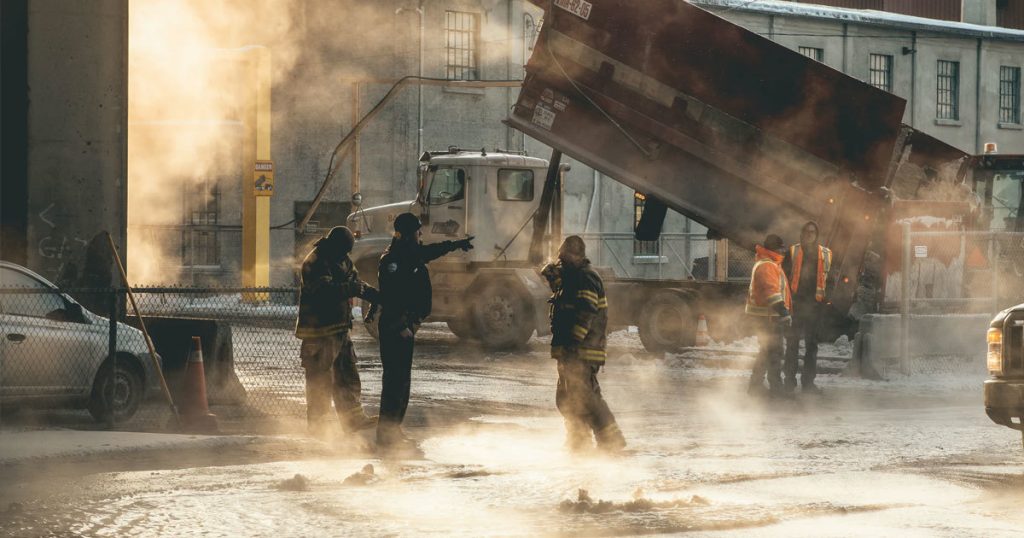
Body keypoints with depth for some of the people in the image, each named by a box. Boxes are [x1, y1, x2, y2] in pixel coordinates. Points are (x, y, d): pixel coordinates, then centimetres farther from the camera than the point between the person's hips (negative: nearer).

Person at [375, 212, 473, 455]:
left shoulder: (411, 253, 13)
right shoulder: (392, 260, -17)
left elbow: (431, 251, 36)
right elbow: (388, 298, -23)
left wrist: (456, 244, 49)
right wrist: (400, 327, -25)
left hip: (405, 327, 11)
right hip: (394, 328, -11)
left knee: (401, 380, 14)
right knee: (395, 380, -11)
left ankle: (393, 432, 21)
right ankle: (387, 437, -10)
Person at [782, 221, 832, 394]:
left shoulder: (825, 254, 8)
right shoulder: (793, 252, 2)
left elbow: (829, 278, 15)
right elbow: (784, 275, 1)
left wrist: (827, 298, 5)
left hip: (814, 304, 2)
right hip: (795, 303, -2)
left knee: (812, 344, 5)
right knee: (792, 343, 2)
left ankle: (808, 381, 10)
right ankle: (790, 380, 8)